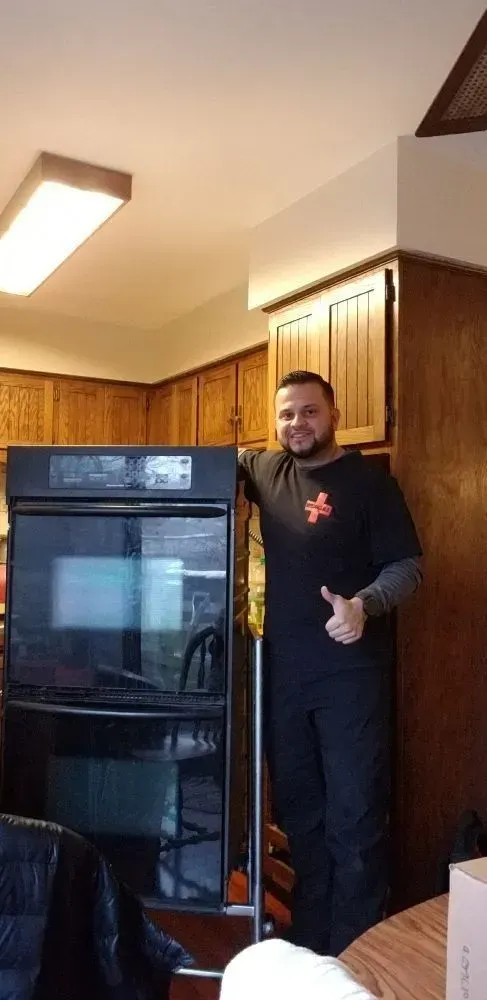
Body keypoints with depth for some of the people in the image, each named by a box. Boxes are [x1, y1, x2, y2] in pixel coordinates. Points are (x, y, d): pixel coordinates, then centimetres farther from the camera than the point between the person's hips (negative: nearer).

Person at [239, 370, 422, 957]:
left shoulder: (368, 480, -7)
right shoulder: (264, 469, 7)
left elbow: (407, 566, -8)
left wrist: (364, 605, -27)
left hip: (350, 671, -5)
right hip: (283, 671, 5)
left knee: (354, 813, 3)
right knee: (297, 808, 17)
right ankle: (307, 937, 35)